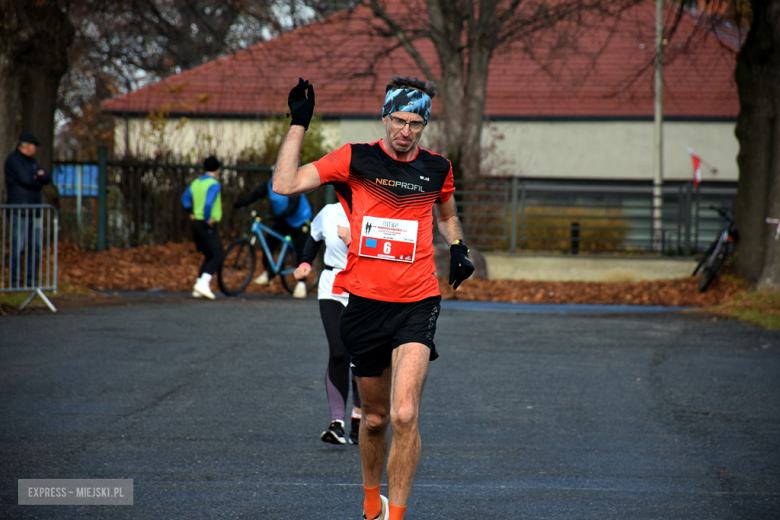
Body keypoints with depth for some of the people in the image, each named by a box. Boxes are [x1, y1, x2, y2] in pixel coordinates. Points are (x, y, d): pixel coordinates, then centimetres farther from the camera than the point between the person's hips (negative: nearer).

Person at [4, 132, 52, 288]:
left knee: (36, 246, 7)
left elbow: (47, 178, 13)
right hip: (19, 211, -8)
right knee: (18, 246, -9)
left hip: (34, 211, 8)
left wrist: (40, 175, -9)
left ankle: (32, 279, 12)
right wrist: (40, 183, -1)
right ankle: (14, 281, -5)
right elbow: (26, 179, -20)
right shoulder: (14, 160, -9)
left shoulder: (31, 161, 19)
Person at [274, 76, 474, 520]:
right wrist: (299, 123, -8)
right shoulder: (355, 159, 1)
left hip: (417, 305, 0)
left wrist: (459, 247, 10)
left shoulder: (437, 168, 8)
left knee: (404, 415, -18)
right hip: (365, 302, 0)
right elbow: (285, 185, -7)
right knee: (375, 418, 12)